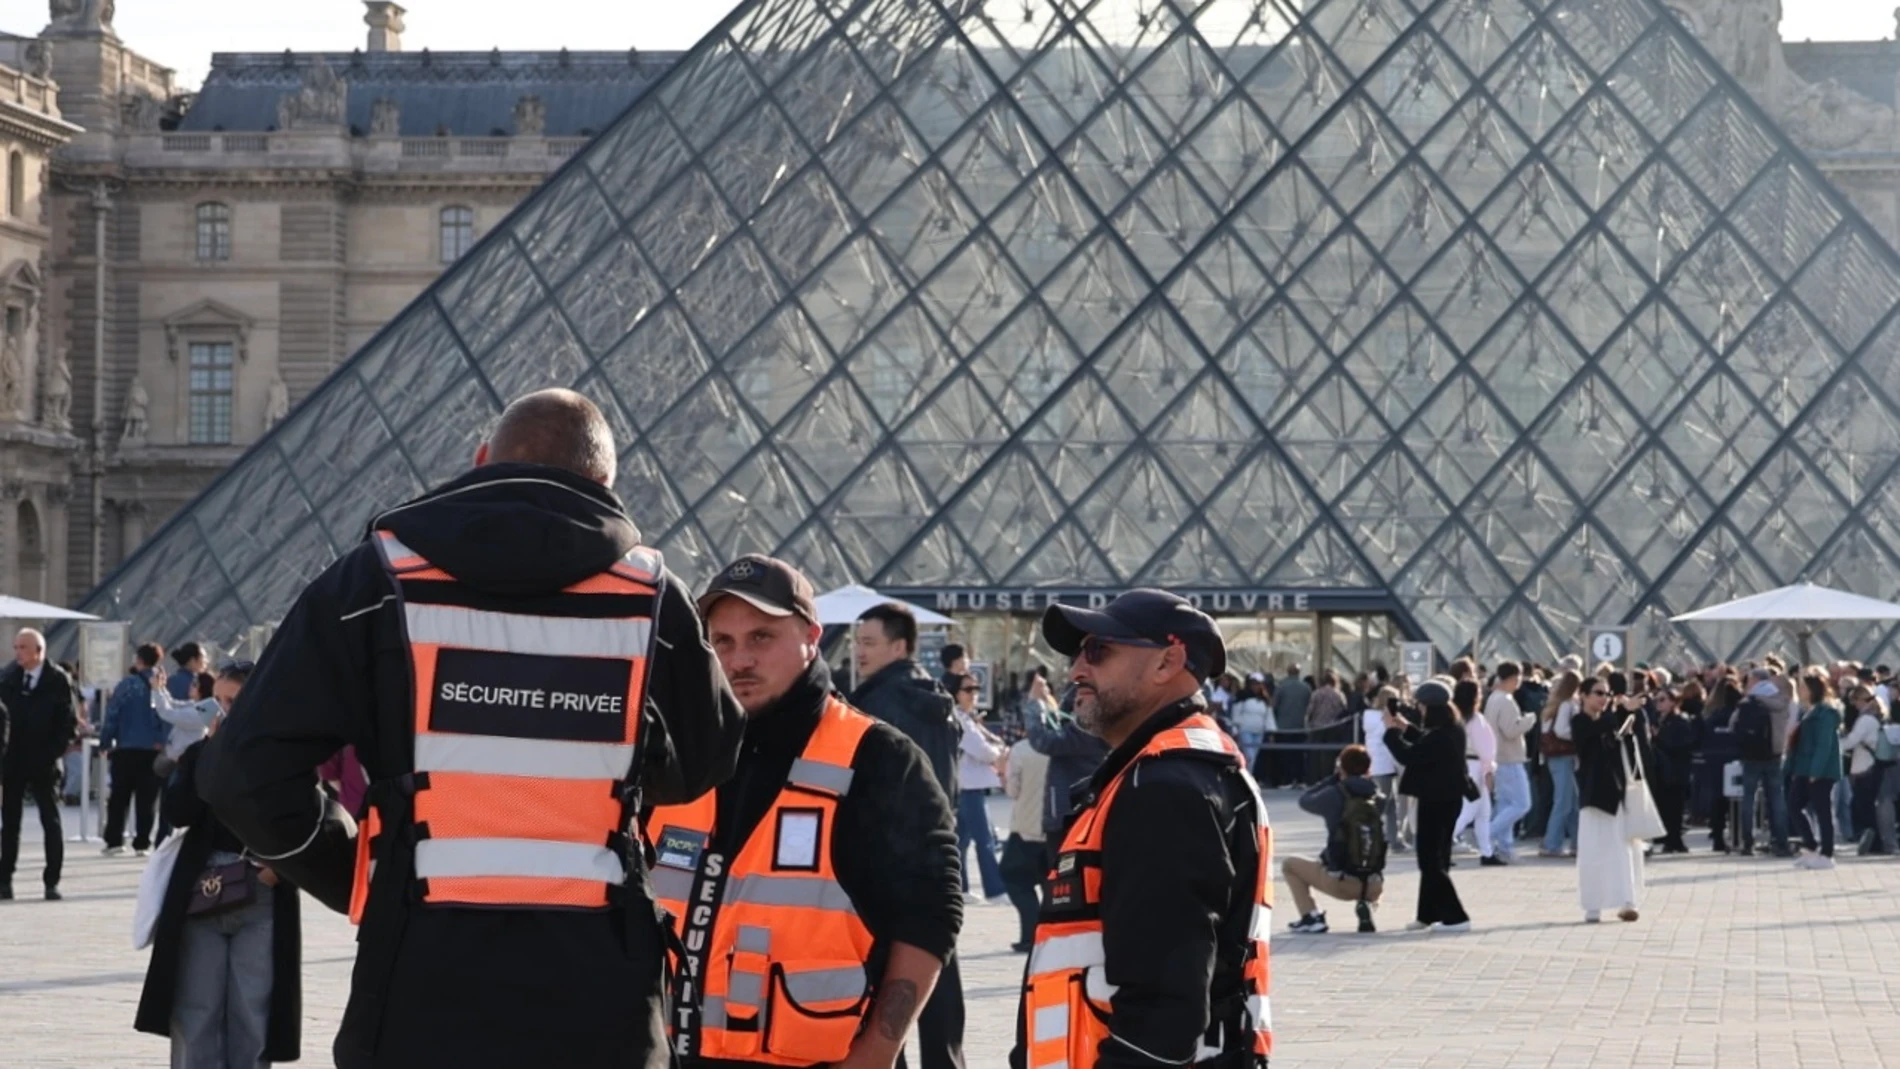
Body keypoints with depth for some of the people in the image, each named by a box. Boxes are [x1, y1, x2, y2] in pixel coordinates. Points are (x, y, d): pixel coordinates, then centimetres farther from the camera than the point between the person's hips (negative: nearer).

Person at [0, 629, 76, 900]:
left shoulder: (58, 680, -6)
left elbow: (70, 722, -5)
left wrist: (53, 752, -12)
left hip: (43, 763, -3)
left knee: (51, 821, 1)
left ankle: (51, 882, 5)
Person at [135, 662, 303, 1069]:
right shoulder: (200, 753, 7)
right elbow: (179, 811, -9)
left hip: (262, 900, -2)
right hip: (200, 895, 2)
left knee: (252, 1015, 3)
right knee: (195, 1013, 2)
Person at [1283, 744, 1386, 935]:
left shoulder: (1334, 796, -7)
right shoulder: (1379, 799, 4)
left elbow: (1305, 800, 12)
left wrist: (1334, 780, 18)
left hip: (1342, 883, -3)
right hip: (1373, 887, 3)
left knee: (1289, 865, 19)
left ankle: (1312, 918, 4)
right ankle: (1365, 906, 8)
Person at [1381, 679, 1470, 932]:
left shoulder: (1441, 735, -26)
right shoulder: (1452, 727, 6)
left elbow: (1409, 756, -25)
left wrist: (1392, 730, -14)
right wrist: (1406, 727, 14)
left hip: (1437, 800, -10)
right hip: (1446, 797, 10)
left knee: (1431, 859, -4)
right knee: (1434, 856, 18)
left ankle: (1455, 917, -6)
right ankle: (1429, 914, 26)